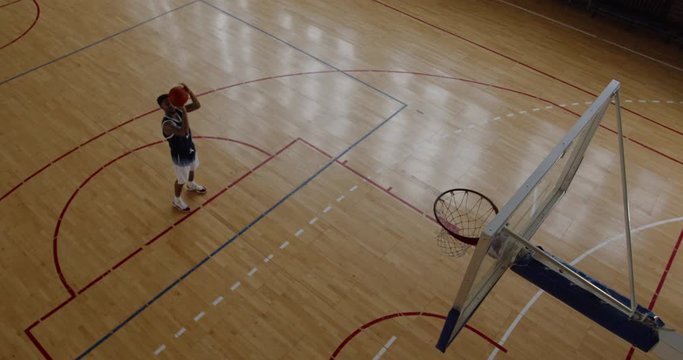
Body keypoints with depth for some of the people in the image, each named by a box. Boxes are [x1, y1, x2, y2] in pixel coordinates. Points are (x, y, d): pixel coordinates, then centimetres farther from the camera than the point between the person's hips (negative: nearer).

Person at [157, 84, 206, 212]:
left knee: (191, 169, 35)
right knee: (181, 180, 17)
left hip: (190, 148, 7)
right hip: (180, 155, -7)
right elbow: (184, 131, -53)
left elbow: (197, 105, -15)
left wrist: (189, 91, -33)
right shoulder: (167, 124, -37)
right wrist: (184, 111, -56)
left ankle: (192, 185, 67)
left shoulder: (178, 110, -14)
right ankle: (177, 201, 44)